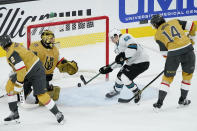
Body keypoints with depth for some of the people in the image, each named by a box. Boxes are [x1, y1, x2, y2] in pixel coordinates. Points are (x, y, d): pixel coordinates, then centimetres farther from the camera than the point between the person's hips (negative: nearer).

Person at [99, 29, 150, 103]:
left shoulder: (124, 38, -16)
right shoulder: (117, 46, 16)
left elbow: (133, 47, -32)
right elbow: (120, 62, 21)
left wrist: (123, 55, -31)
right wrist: (110, 68, 15)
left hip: (141, 62, -10)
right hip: (131, 63, 10)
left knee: (125, 77, -18)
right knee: (120, 75, 14)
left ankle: (137, 93, 2)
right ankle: (116, 90, 43)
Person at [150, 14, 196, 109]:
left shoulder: (158, 34, 13)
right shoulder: (175, 22, 18)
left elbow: (164, 51, 10)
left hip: (173, 52, -1)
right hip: (187, 48, 1)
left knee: (167, 77, 15)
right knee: (187, 74, 21)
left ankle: (159, 102, 12)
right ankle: (182, 100, 26)